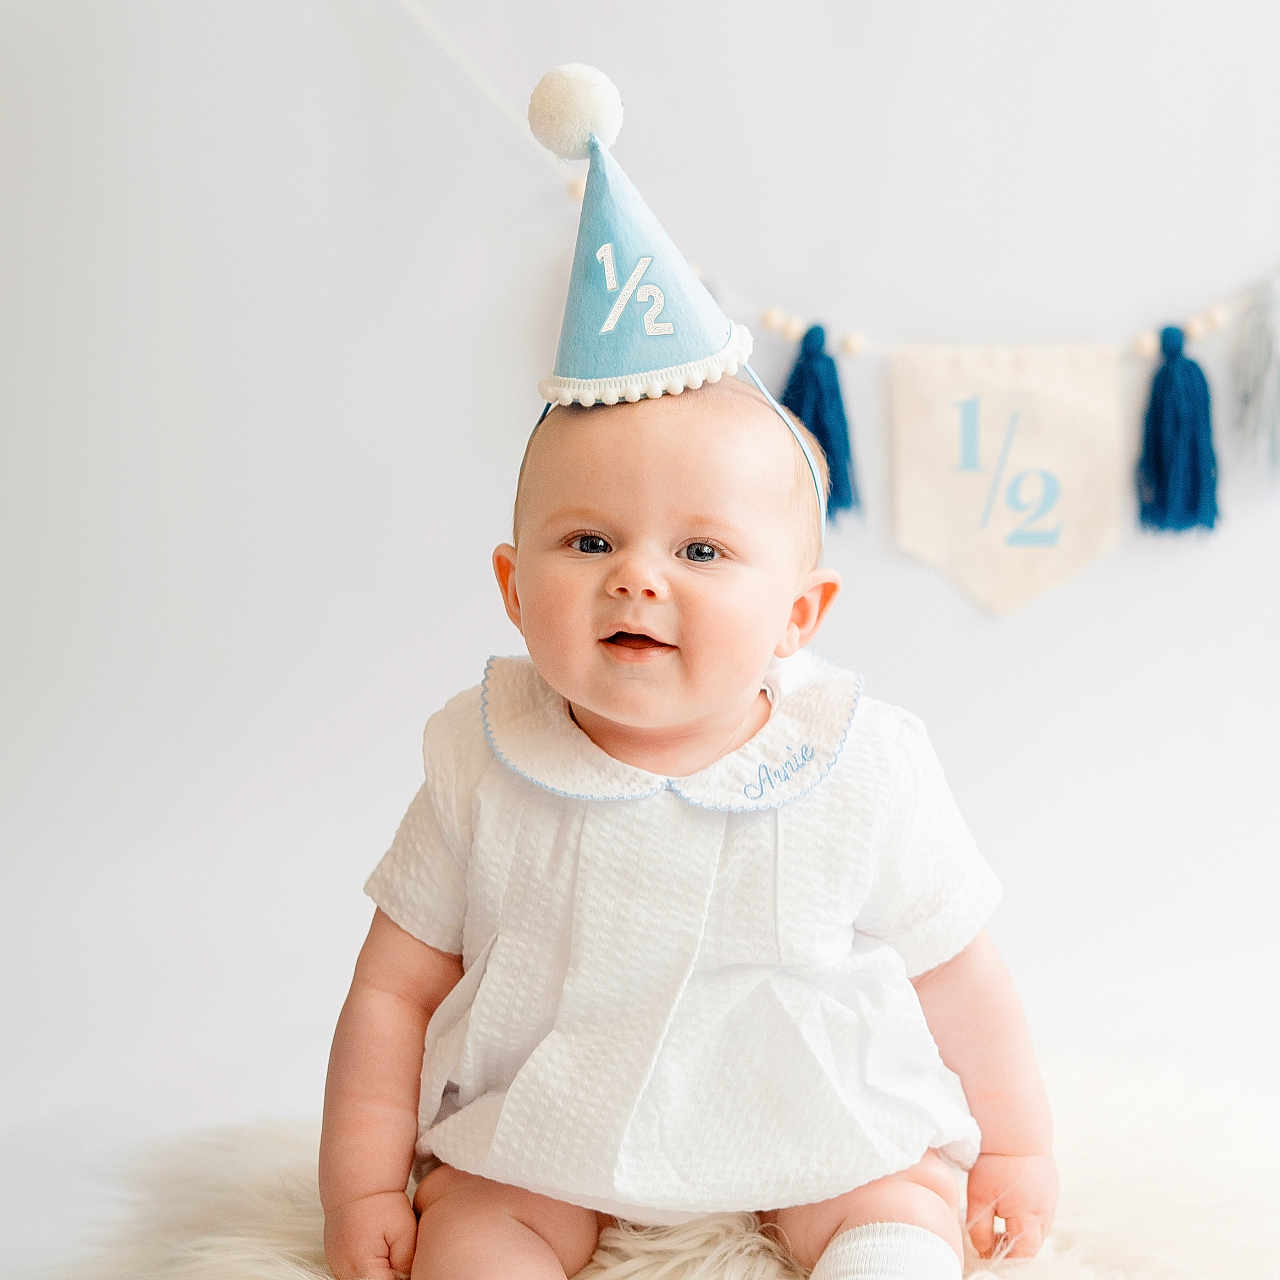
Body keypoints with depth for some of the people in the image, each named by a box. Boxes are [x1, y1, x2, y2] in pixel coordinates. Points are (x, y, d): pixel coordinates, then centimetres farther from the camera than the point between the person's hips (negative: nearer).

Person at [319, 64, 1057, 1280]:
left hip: (818, 1126, 0)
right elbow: (393, 987, -6)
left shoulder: (864, 777, -17)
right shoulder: (481, 777, -15)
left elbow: (958, 979, -4)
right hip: (542, 1136, 1)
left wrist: (1015, 1144, 5)